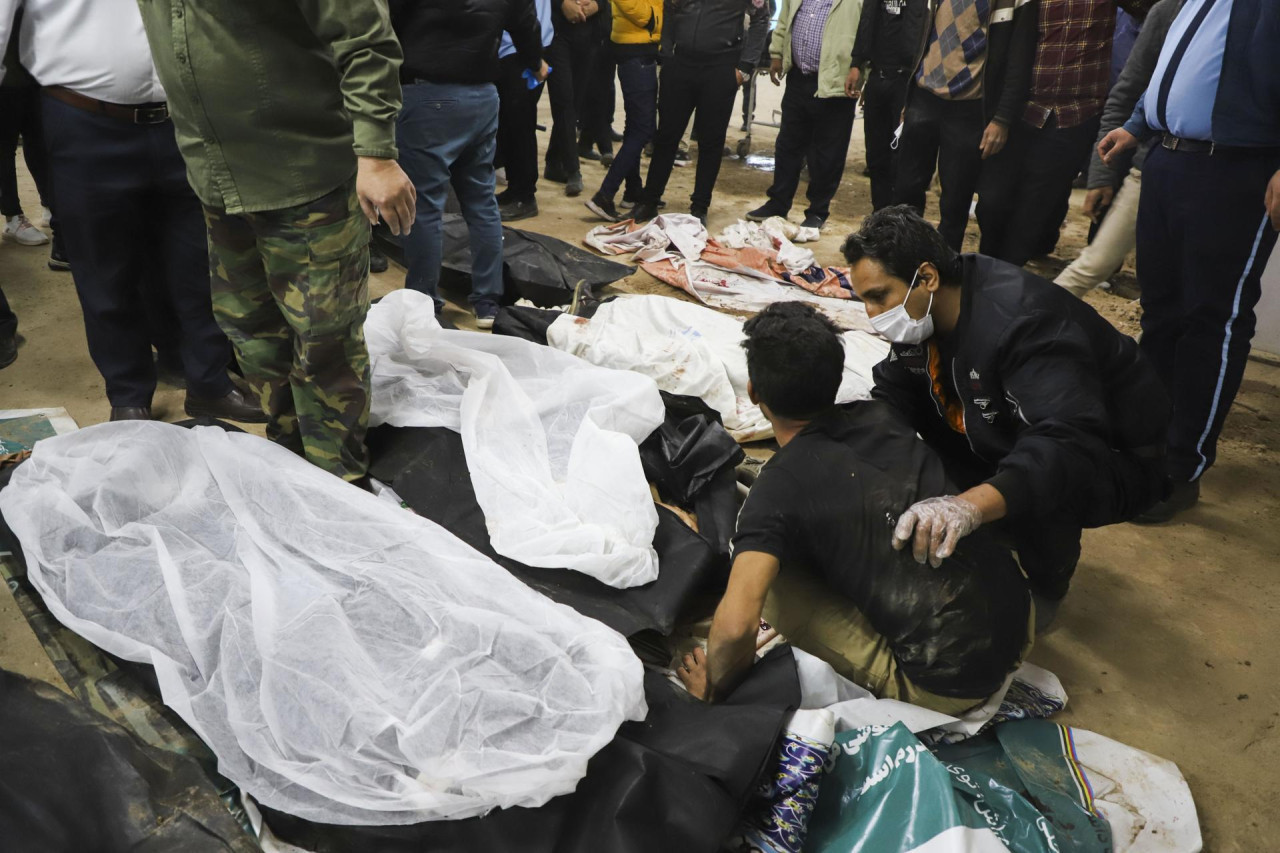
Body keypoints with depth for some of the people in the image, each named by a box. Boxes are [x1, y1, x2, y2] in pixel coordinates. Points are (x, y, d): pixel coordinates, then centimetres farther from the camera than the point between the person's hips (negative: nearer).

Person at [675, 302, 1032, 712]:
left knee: (763, 573, -1)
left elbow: (736, 624, -27)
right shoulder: (883, 417, 4)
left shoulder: (777, 490, -15)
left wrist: (714, 688, -3)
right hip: (1019, 620, 7)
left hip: (946, 688, -6)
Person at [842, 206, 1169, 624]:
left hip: (1116, 460, -8)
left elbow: (1070, 449, -47)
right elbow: (890, 397, -6)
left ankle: (1047, 588, -2)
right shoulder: (925, 309, -11)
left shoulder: (1023, 320, -36)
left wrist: (972, 505, -63)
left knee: (1038, 498, -38)